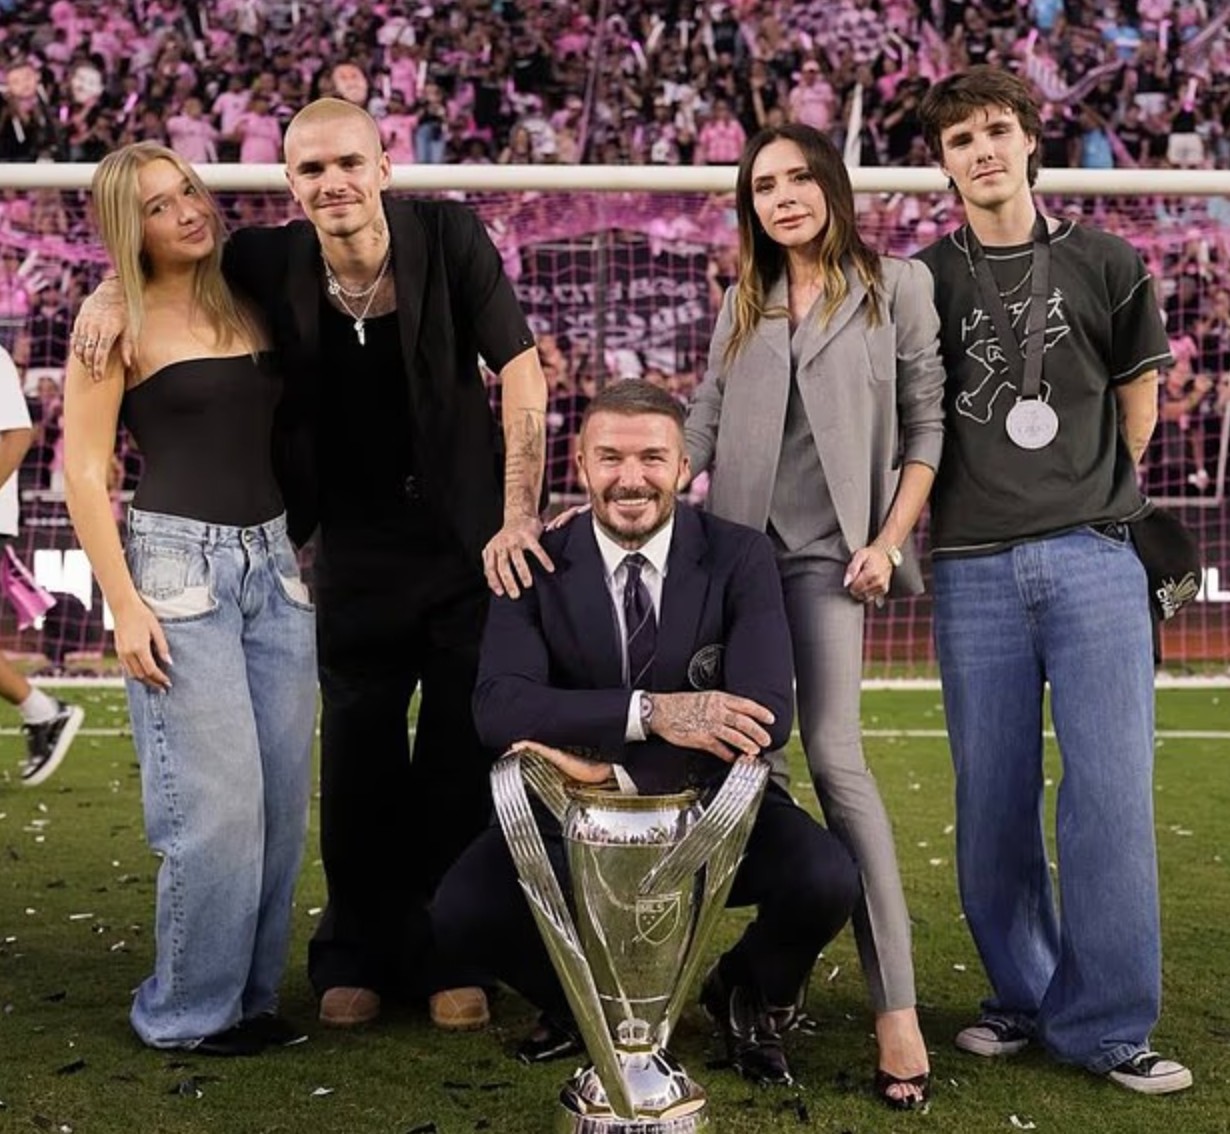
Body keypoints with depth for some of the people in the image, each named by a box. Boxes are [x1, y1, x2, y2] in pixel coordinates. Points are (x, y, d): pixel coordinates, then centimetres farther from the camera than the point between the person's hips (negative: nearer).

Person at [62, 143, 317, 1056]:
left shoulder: (250, 303, 11)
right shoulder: (118, 320, -4)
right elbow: (84, 473, -7)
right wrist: (125, 606, -13)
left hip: (275, 561, 5)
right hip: (178, 562, -5)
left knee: (283, 798, 5)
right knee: (216, 802, -6)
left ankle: (253, 992, 19)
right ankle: (189, 1010, 11)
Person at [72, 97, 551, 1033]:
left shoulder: (448, 236, -13)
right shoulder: (273, 263, -8)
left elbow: (521, 371, -14)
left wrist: (520, 516, -19)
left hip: (470, 540, -2)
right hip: (357, 552, 2)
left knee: (463, 760, 6)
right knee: (359, 762, 10)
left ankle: (449, 956, 22)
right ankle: (357, 956, 27)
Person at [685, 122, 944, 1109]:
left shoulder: (895, 286, 5)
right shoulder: (742, 305, 15)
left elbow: (926, 424, 2)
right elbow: (701, 426, 13)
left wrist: (889, 540, -6)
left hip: (826, 547, -4)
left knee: (834, 751, -15)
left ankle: (897, 1006, -15)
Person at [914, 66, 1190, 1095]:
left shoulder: (1105, 265, 8)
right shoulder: (924, 282, 8)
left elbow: (1139, 402, 16)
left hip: (1093, 556, 0)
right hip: (974, 567, 1)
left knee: (1111, 788, -6)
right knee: (993, 799, 4)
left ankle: (1104, 1025, 3)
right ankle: (1024, 997, 21)